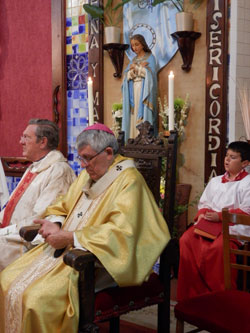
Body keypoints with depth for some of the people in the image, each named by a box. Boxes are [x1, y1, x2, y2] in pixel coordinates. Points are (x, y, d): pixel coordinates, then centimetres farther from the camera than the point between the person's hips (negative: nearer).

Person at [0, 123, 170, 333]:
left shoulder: (128, 181, -12)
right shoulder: (87, 175, 14)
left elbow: (122, 232, -23)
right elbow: (63, 208, 22)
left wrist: (70, 237, -21)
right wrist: (55, 225, -3)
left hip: (98, 261, -9)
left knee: (37, 298, -25)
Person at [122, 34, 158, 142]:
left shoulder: (150, 57, 4)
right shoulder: (134, 59, 20)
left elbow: (149, 73, -10)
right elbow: (127, 75, 8)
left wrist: (135, 67, -2)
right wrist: (140, 67, -6)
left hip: (144, 91, -5)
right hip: (133, 91, 5)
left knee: (144, 116, -12)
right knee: (133, 117, -3)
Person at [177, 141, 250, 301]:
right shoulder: (215, 181, 25)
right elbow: (204, 203, 24)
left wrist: (220, 216, -15)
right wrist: (202, 214, 0)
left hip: (233, 226, -6)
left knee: (218, 246, -37)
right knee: (186, 240, -23)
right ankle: (193, 293, -17)